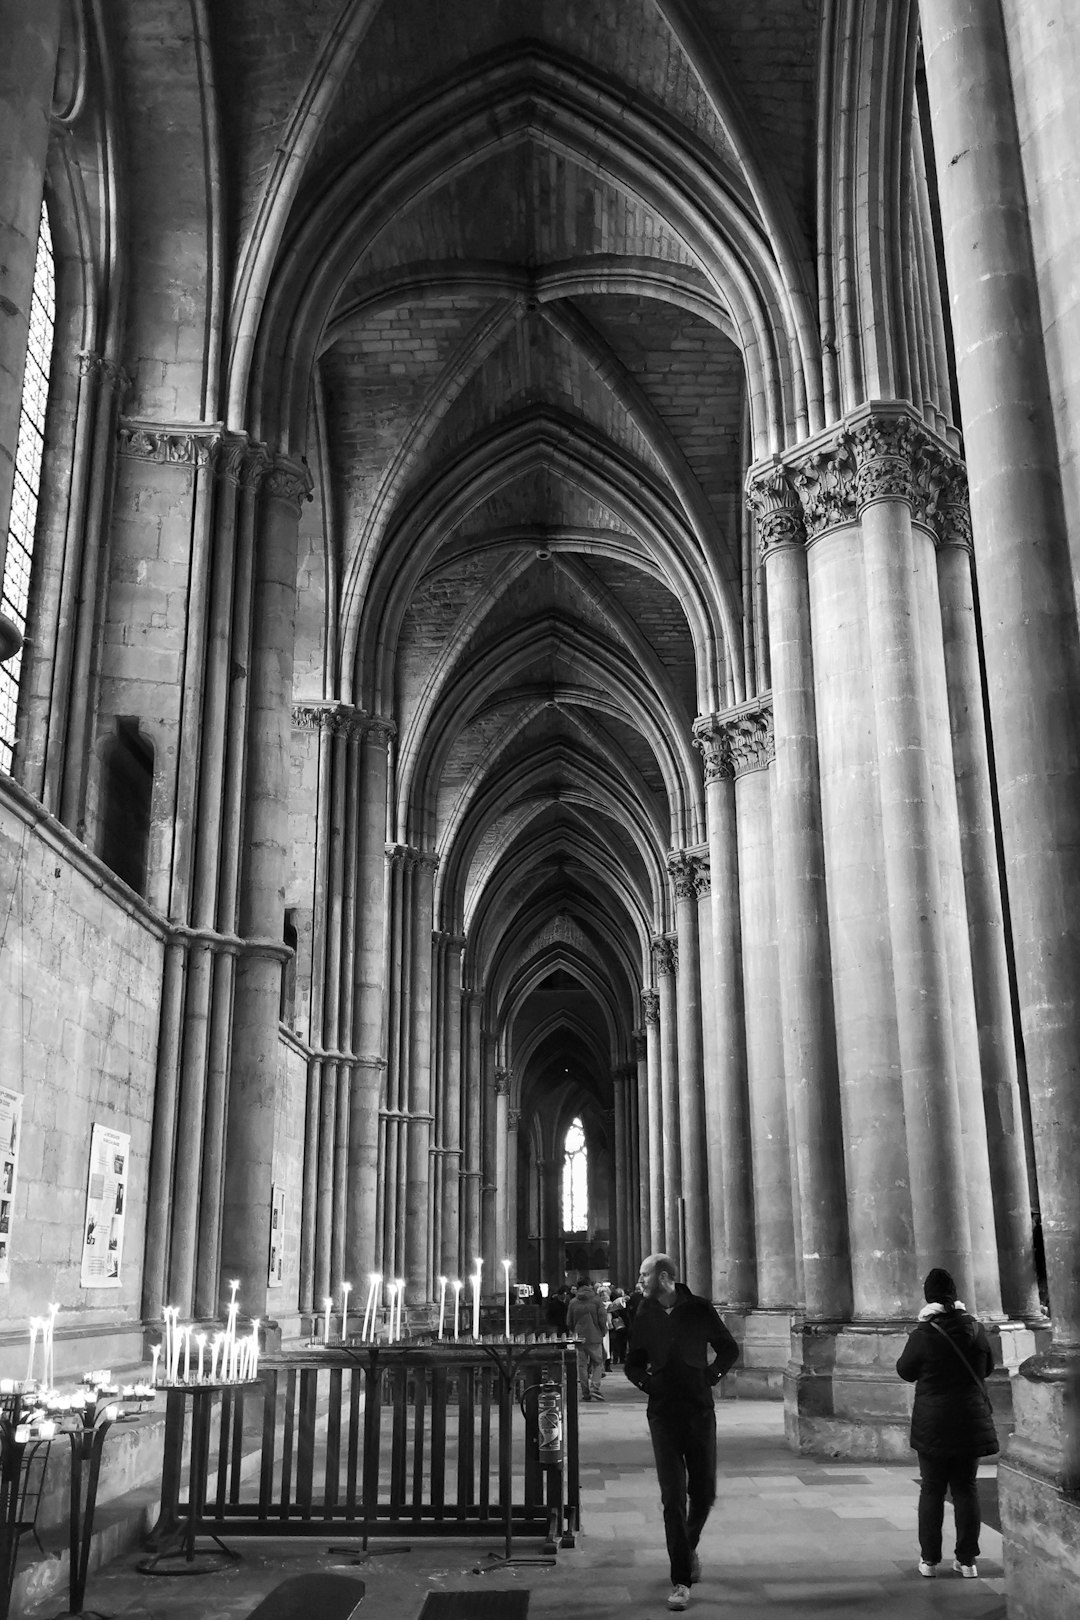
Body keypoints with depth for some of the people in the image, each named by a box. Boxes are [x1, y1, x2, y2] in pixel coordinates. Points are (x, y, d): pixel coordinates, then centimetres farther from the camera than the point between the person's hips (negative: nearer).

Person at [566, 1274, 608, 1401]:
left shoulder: (573, 1302, 3)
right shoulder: (596, 1300, -5)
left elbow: (569, 1323, 7)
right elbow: (603, 1319, -6)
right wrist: (603, 1332, 10)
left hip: (579, 1338, 2)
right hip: (595, 1337, -2)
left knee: (582, 1365, 9)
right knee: (597, 1363, 8)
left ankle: (585, 1393, 9)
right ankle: (595, 1387, -10)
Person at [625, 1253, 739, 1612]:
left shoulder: (698, 1309, -4)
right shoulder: (643, 1316, 2)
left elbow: (729, 1349, 8)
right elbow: (633, 1364, 12)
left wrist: (711, 1375, -6)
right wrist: (647, 1382, -7)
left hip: (700, 1411, 0)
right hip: (663, 1415, 0)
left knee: (703, 1494, 10)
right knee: (673, 1498, -4)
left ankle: (689, 1546, 39)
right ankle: (681, 1580, 4)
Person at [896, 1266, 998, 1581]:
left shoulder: (923, 1335, -14)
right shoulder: (975, 1329, -4)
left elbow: (905, 1371, 0)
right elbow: (988, 1368, 12)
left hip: (933, 1423, -3)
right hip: (971, 1422, 3)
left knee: (932, 1490, 7)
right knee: (966, 1488, 12)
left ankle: (929, 1559, 11)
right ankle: (967, 1560, 14)